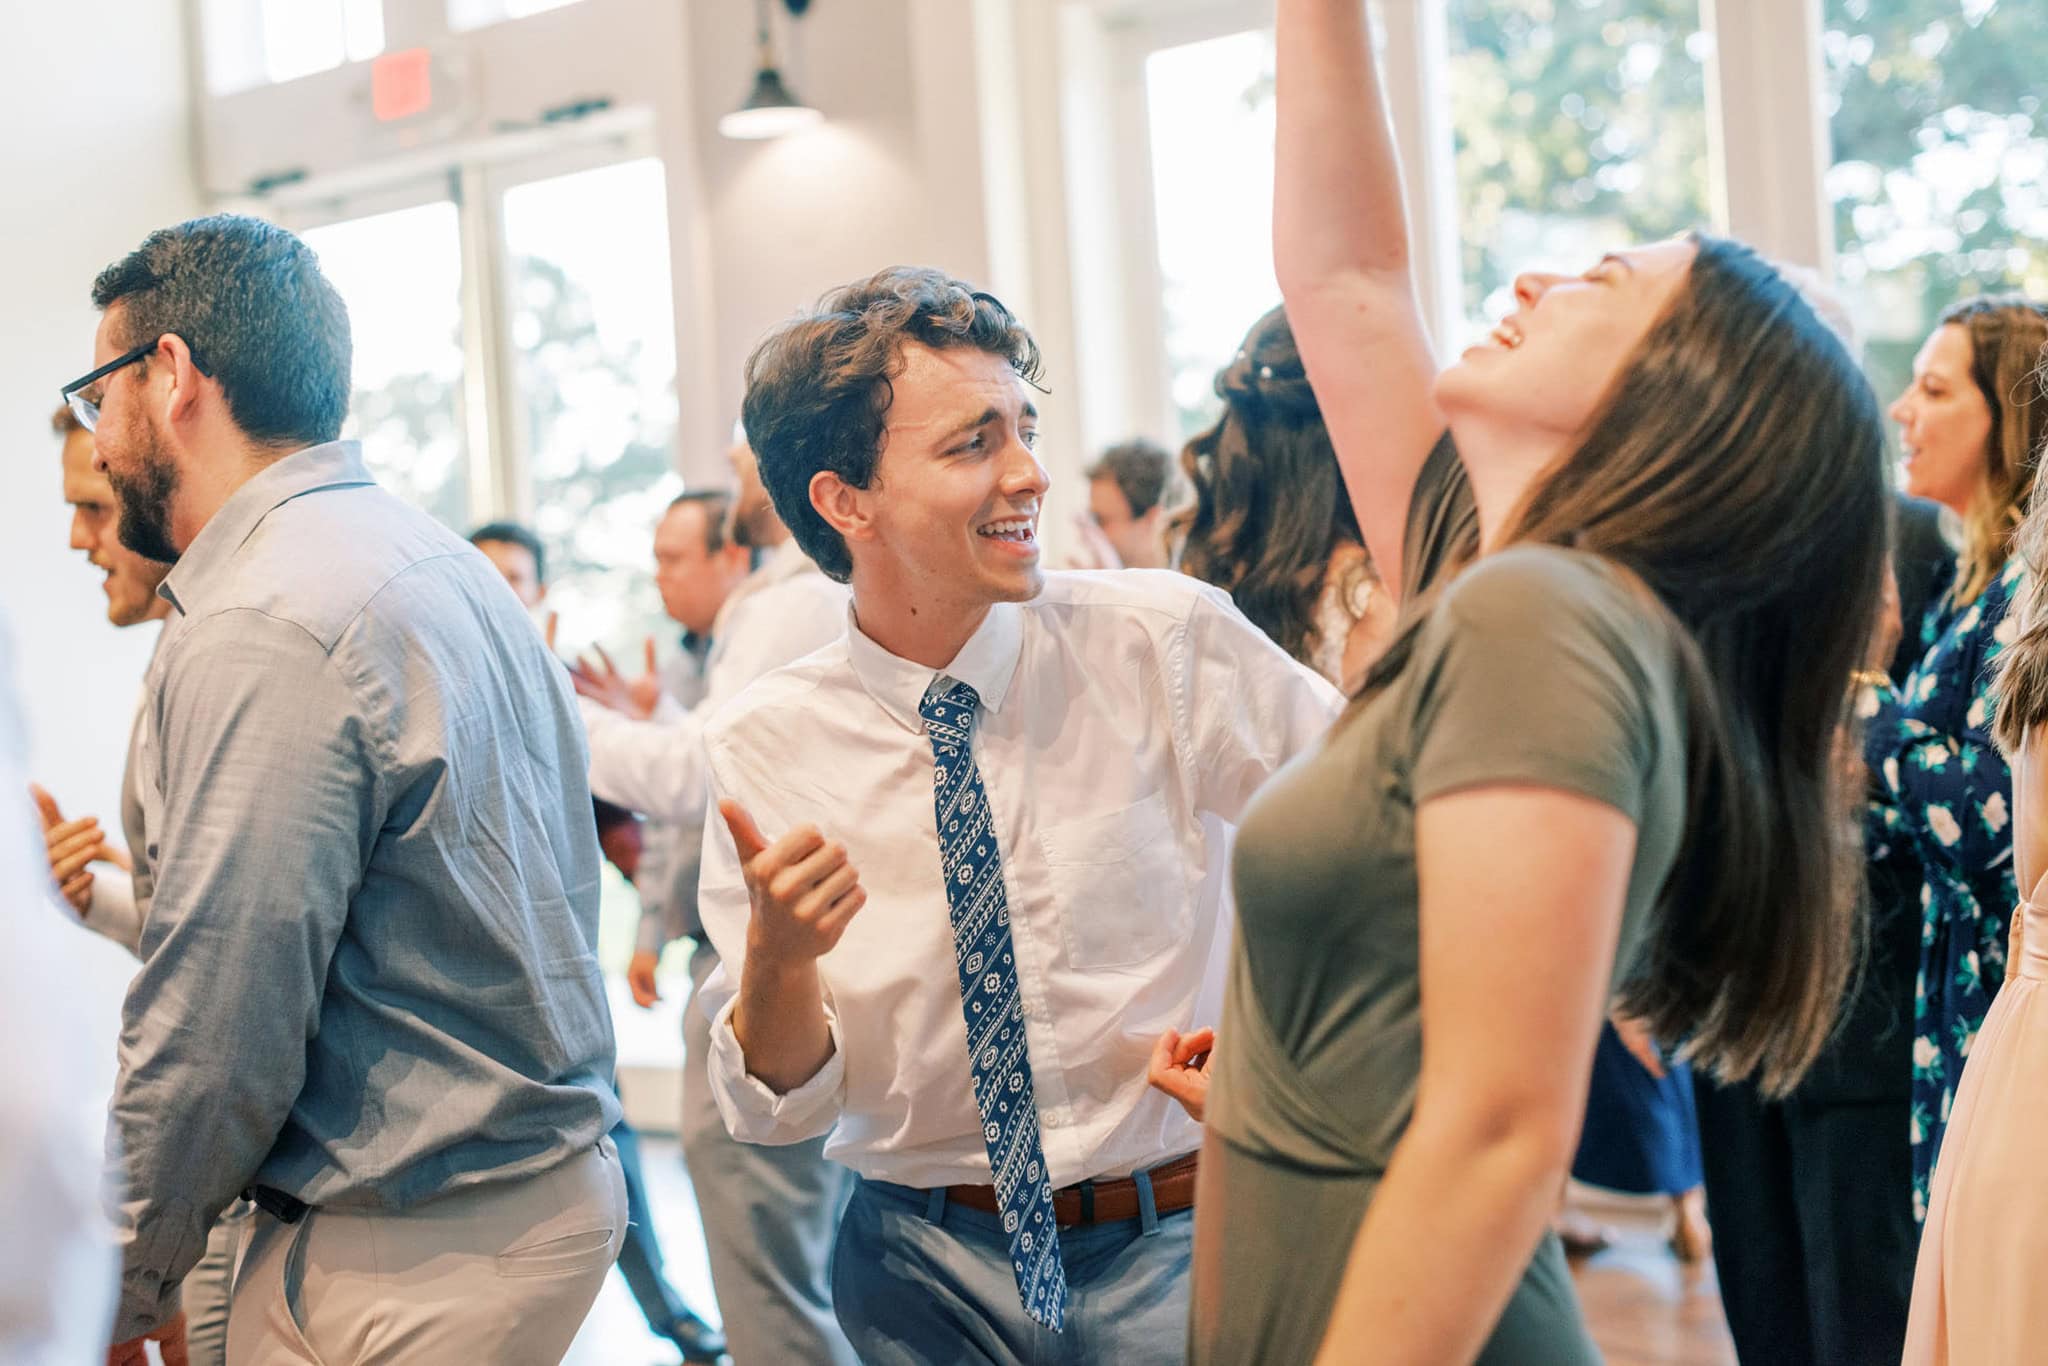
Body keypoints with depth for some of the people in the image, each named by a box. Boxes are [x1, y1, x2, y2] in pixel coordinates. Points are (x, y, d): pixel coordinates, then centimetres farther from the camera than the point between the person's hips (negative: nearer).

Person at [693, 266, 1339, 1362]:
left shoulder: (1165, 642, -10)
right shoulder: (764, 747, -6)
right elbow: (781, 1107, -4)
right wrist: (776, 956, -24)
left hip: (1182, 1243, 0)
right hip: (927, 1272, 0)